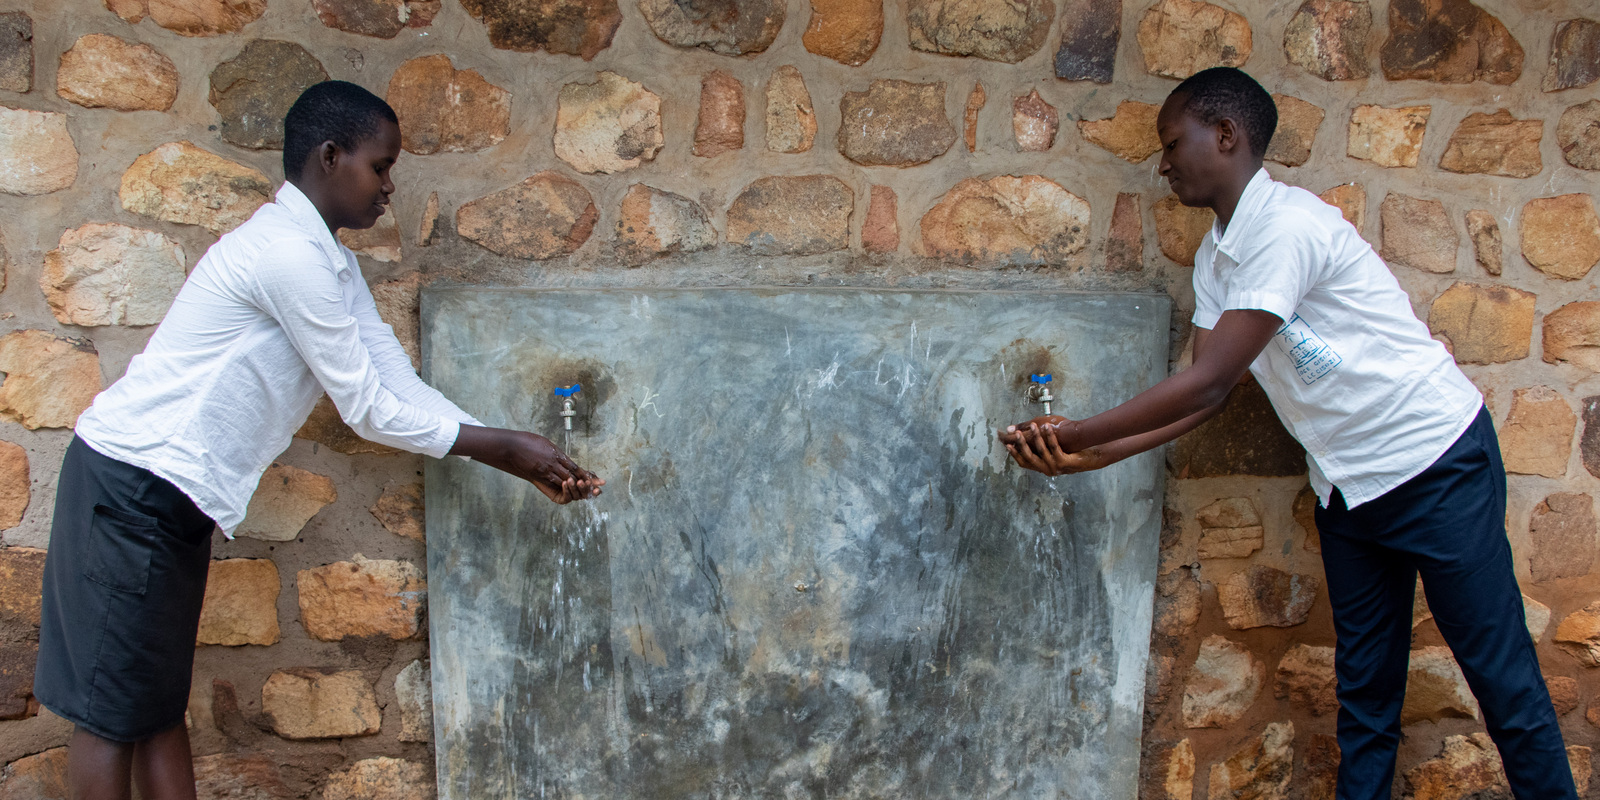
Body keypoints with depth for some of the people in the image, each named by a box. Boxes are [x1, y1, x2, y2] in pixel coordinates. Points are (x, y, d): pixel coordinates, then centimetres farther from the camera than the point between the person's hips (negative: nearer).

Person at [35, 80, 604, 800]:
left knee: (158, 701, 14)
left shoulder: (328, 259, 11)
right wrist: (503, 447, -9)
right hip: (133, 488, -10)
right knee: (113, 709, 0)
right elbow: (369, 410, -17)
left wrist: (517, 460, 2)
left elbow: (399, 384, 9)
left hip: (171, 496, 10)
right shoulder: (290, 254, -21)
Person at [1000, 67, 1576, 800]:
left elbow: (1207, 381, -24)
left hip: (1435, 461, -8)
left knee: (1502, 680, 1)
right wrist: (1091, 455, -6)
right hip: (1347, 486, 8)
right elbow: (1208, 395, 4)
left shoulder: (1288, 225, -22)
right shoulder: (1215, 259, 7)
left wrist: (1076, 433, -17)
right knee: (1363, 688, 12)